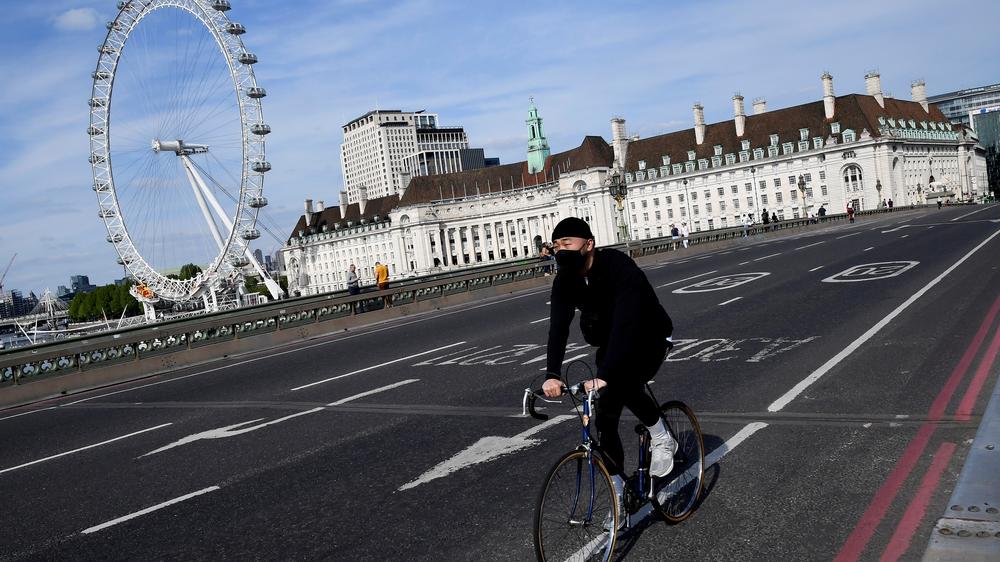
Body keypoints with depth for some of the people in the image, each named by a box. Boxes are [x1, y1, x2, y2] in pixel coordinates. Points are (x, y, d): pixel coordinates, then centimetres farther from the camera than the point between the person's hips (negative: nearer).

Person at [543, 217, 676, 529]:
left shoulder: (619, 268, -33)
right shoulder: (565, 281, -15)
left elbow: (624, 323, -43)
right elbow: (558, 327, -23)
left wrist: (603, 375, -53)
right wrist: (552, 374, -39)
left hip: (649, 339, -6)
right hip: (610, 345, 6)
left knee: (623, 383, -34)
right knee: (604, 421, -1)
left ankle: (661, 438, -6)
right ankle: (619, 493, 13)